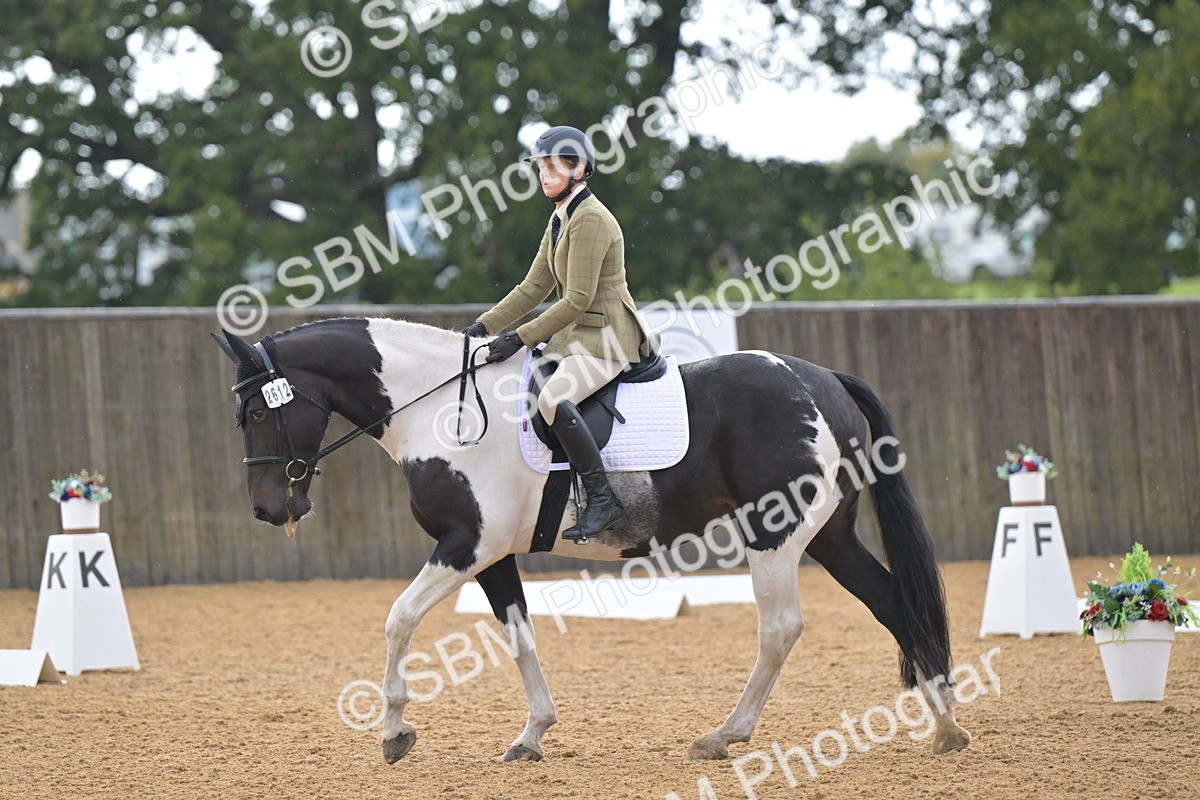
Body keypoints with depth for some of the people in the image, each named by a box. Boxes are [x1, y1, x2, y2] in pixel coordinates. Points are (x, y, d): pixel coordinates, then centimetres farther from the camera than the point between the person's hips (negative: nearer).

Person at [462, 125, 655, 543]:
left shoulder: (591, 220, -16)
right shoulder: (560, 219, 14)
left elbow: (578, 299, -20)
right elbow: (533, 289, 17)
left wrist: (520, 338, -20)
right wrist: (483, 327, 8)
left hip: (608, 336, -11)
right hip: (576, 335, 11)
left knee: (553, 397, -32)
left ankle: (603, 501, -29)